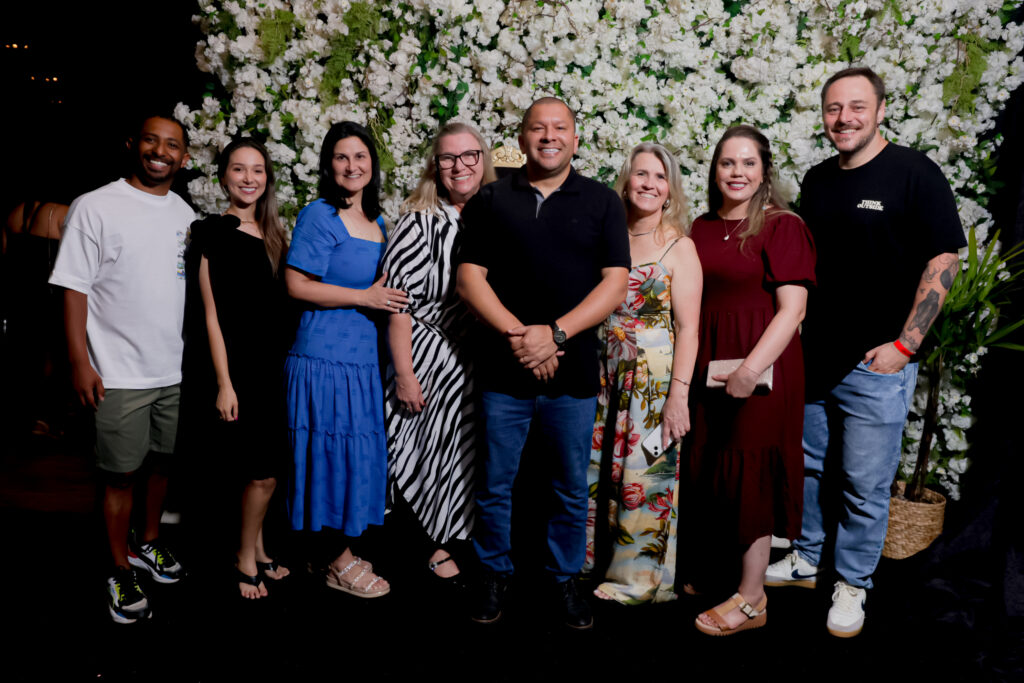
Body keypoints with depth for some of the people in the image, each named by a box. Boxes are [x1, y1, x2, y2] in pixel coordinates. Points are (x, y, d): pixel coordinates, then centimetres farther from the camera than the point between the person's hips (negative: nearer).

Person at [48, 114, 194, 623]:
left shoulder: (186, 215, 9)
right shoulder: (95, 207, -7)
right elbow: (74, 286, -9)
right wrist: (80, 361, -14)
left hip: (177, 369, 5)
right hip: (120, 372, -5)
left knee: (162, 462, 17)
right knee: (122, 474, 5)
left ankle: (148, 544, 37)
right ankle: (121, 573, 21)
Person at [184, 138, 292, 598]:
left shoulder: (272, 234, 12)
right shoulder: (211, 233, -5)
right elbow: (212, 314, -9)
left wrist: (285, 366, 10)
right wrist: (223, 384, -13)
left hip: (272, 366, 6)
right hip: (235, 368, -6)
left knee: (263, 469, 10)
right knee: (263, 473, -3)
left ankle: (255, 552, 26)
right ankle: (248, 558, 17)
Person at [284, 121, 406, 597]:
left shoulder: (377, 221, 15)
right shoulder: (320, 216, -9)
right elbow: (296, 285, -15)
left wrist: (387, 297, 9)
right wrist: (364, 297, -15)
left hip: (364, 358, 8)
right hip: (325, 357, -8)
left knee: (357, 457, 13)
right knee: (333, 455, 0)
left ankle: (342, 552, 28)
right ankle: (339, 563, 14)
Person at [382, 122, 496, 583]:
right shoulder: (420, 221, -8)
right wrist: (404, 375, -15)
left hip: (481, 359, 5)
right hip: (430, 358, -4)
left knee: (469, 453, 12)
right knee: (437, 450, 4)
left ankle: (445, 542, 32)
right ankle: (436, 546, 25)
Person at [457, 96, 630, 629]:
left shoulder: (601, 202, 6)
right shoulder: (491, 200, 6)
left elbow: (615, 282, -2)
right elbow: (470, 278, 0)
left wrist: (555, 333, -14)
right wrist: (517, 335, -12)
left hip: (573, 372, 0)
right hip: (503, 370, 0)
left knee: (571, 489, 11)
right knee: (496, 485, 10)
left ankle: (565, 577, 31)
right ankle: (494, 573, 30)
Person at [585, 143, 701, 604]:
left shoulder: (679, 246, -4)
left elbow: (687, 327, -9)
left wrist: (679, 394, -15)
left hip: (655, 376, -4)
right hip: (604, 371, 4)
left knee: (644, 476, 2)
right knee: (592, 469, 9)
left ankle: (639, 577, 20)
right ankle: (586, 561, 29)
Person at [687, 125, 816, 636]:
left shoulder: (782, 226, -8)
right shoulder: (702, 229, 10)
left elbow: (792, 309, -15)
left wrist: (752, 368, -24)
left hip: (762, 367, -6)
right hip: (707, 364, 6)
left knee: (750, 473, 1)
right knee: (709, 466, 14)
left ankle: (751, 598, 14)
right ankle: (717, 560, 36)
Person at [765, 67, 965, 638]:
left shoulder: (914, 173, -8)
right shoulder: (817, 180, 10)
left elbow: (944, 259, -10)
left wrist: (905, 343, -14)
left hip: (877, 362, -5)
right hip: (811, 356, 6)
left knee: (865, 484, 4)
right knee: (808, 466, 16)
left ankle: (853, 584, 22)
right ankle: (805, 559, 35)